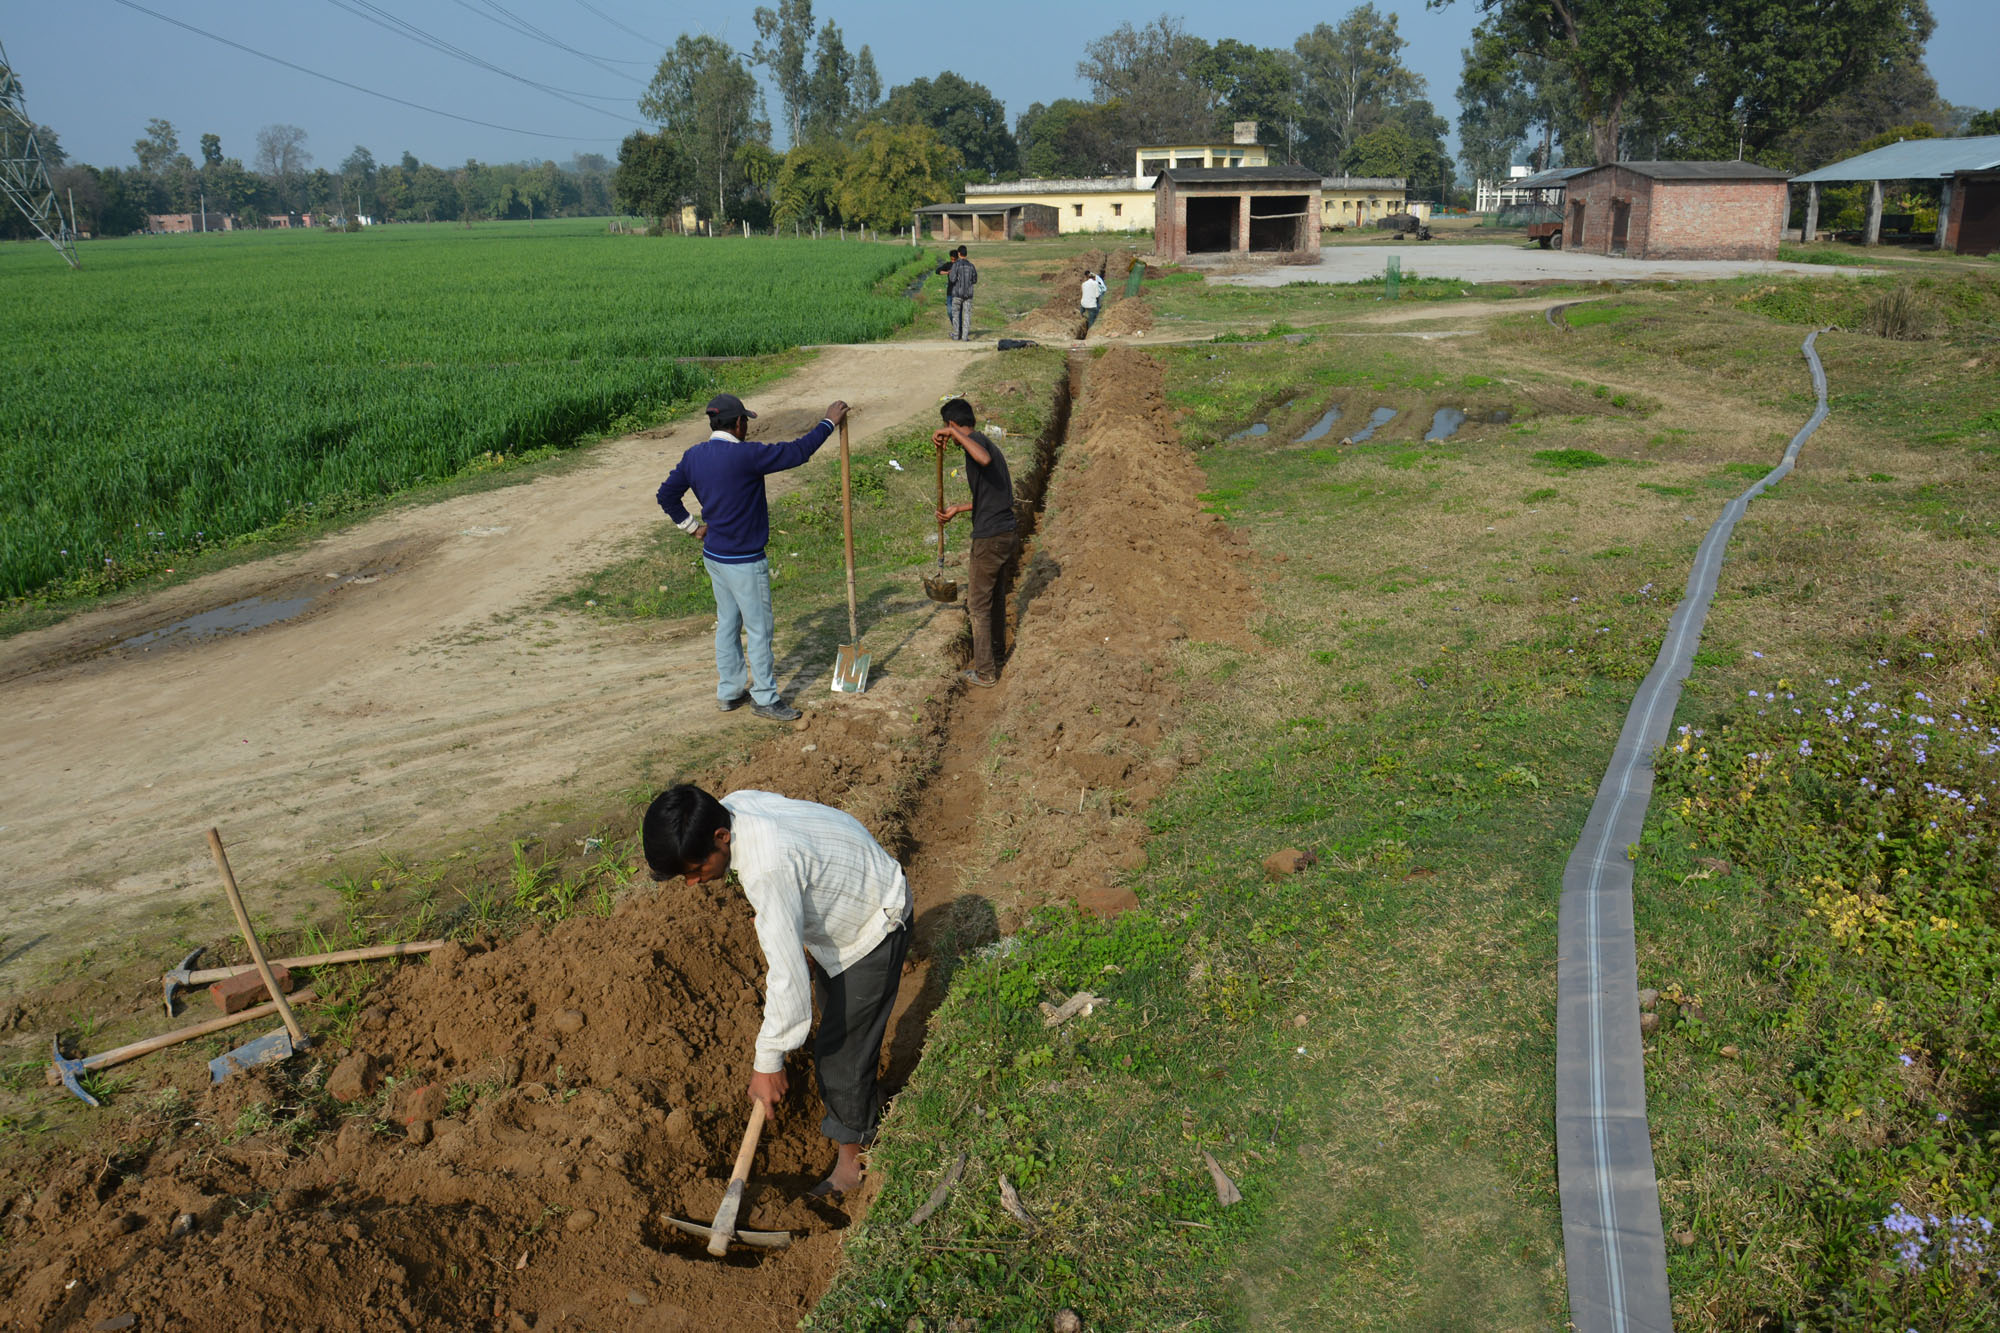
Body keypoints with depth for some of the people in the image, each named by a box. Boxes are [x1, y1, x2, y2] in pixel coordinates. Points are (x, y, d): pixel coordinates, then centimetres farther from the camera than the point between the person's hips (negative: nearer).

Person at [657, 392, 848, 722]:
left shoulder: (693, 457, 1)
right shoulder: (745, 455, -22)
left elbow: (667, 494, 10)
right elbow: (796, 452, -19)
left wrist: (691, 526, 15)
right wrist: (828, 422, -8)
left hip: (713, 556, 8)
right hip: (744, 562, -8)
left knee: (727, 625, 19)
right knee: (759, 630, 4)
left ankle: (729, 692, 29)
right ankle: (765, 699, 13)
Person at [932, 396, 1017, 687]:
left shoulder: (976, 440, -12)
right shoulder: (989, 444, 17)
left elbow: (984, 458, -39)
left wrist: (951, 434, -31)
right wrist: (957, 510, 32)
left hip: (989, 538, -9)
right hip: (1008, 534, 9)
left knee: (979, 605, 2)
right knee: (997, 596, 26)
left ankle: (985, 671, 7)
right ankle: (998, 647, 45)